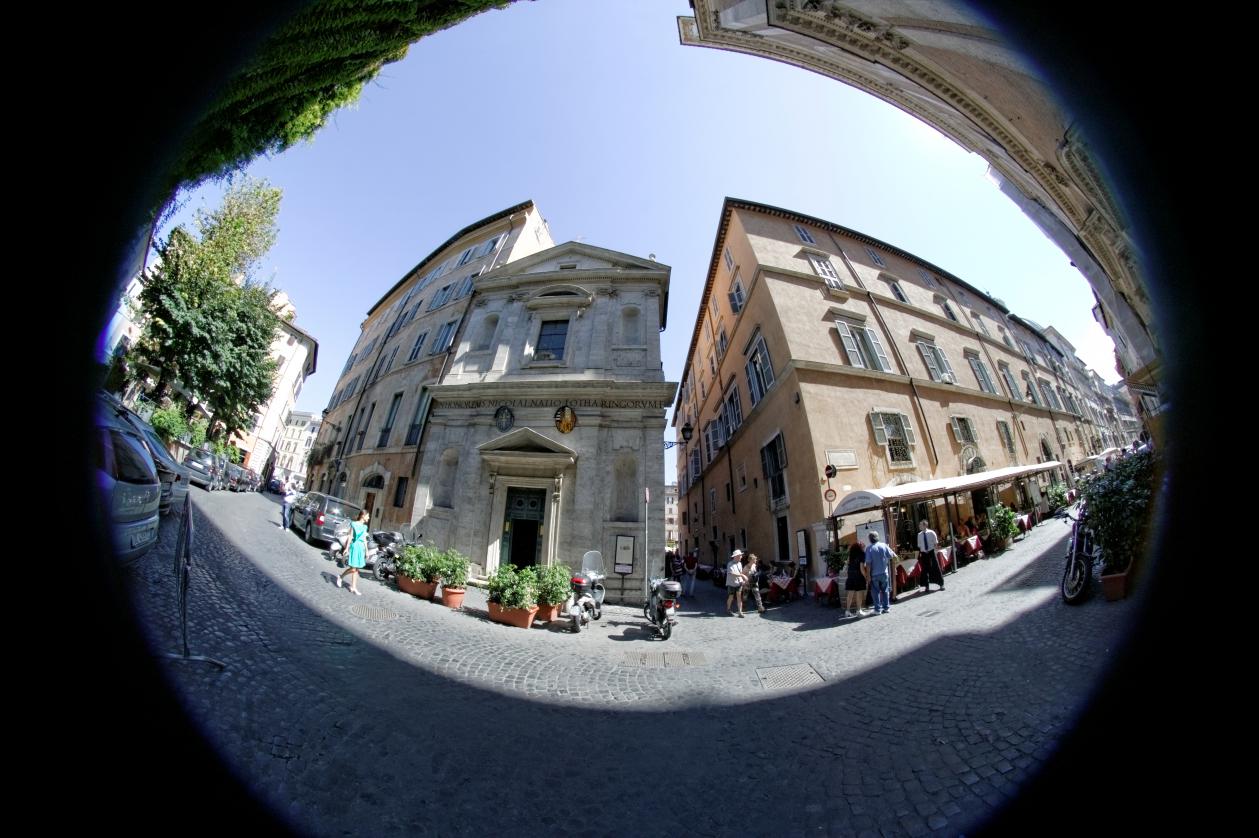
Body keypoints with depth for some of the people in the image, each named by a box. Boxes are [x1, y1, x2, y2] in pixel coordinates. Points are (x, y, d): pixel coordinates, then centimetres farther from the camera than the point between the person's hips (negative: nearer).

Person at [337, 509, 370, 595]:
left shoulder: (365, 527, 11)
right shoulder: (354, 524, -6)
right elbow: (350, 536, -7)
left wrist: (366, 551, 14)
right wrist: (347, 548, -12)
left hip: (361, 548, 6)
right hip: (355, 546, -6)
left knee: (356, 569, 9)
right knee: (353, 568, -5)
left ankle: (353, 587, 13)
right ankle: (340, 577, 22)